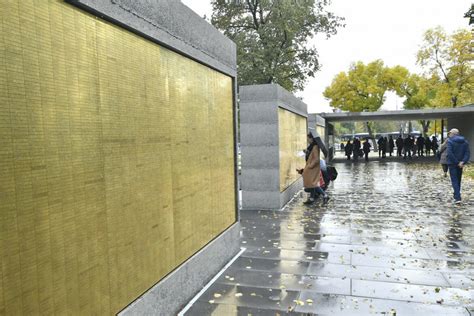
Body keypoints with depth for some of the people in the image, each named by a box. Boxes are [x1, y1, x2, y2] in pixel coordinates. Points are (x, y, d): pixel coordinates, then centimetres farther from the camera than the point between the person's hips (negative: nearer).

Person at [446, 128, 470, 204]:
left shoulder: (450, 141, -11)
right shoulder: (465, 142, 7)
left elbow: (449, 153, -21)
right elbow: (467, 153, -2)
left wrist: (457, 162, -15)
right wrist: (463, 162, -12)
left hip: (452, 164, -5)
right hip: (460, 164, 5)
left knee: (454, 181, -3)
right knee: (458, 180, 17)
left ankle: (458, 198, -13)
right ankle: (457, 196, 28)